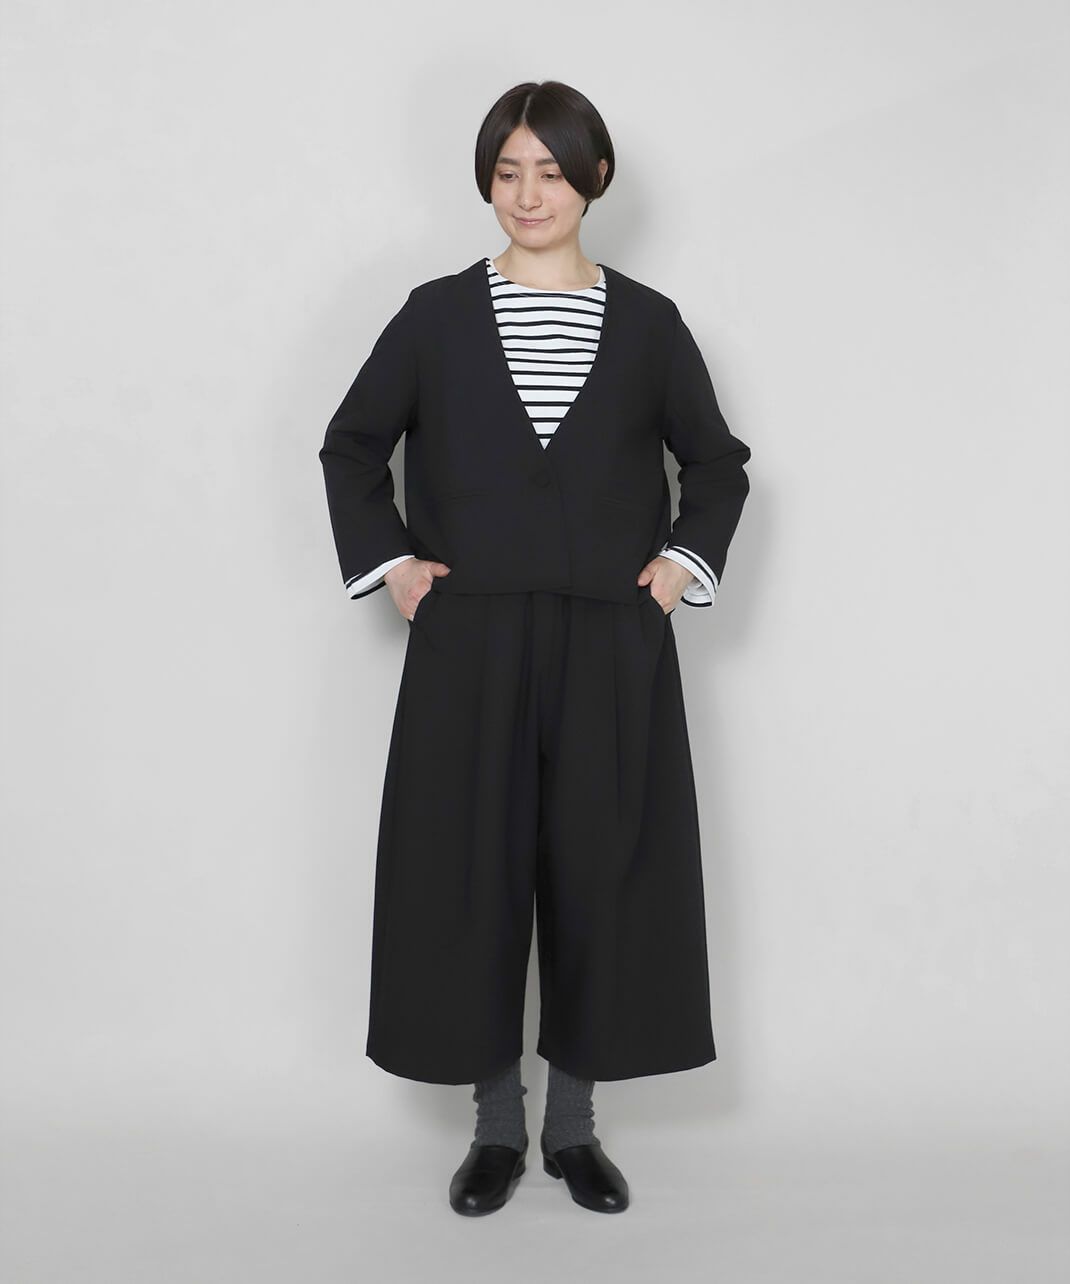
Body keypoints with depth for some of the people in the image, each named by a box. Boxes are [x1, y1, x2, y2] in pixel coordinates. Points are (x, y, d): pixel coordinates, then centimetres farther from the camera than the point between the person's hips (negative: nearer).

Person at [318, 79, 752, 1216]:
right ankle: (497, 1124, 20)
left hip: (612, 649, 0)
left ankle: (574, 1125, 21)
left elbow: (719, 461, 16)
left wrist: (686, 558, 3)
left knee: (600, 873, 4)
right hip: (470, 645, 0)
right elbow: (351, 445, 13)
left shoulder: (646, 322, 5)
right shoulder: (438, 314, 4)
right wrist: (385, 562, 3)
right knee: (470, 873, 3)